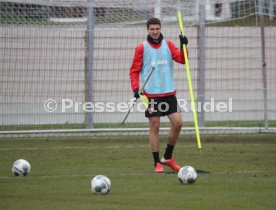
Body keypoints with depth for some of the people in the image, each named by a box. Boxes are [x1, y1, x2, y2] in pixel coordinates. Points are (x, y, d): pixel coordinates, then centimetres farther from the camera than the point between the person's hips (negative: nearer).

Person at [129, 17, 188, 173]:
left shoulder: (168, 45, 8)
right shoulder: (142, 48, 0)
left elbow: (182, 59, -3)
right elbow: (134, 70, 1)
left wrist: (184, 46, -18)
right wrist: (135, 88, -12)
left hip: (169, 92, 3)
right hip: (151, 93, -3)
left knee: (178, 122, -4)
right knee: (155, 126, -3)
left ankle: (168, 157, 14)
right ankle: (157, 163, 5)